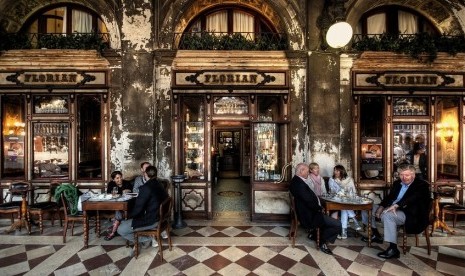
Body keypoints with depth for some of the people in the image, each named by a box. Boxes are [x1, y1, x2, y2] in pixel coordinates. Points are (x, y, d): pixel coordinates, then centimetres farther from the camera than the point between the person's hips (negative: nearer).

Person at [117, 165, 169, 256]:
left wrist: (129, 215, 1)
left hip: (150, 221, -9)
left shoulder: (146, 188, -23)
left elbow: (138, 208, -20)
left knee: (121, 230, 0)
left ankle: (145, 239, 5)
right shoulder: (161, 186, 3)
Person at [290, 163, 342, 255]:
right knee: (337, 224, -11)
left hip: (307, 212, 11)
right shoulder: (299, 184, -29)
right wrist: (320, 208, -9)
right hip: (309, 216, -11)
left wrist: (319, 207, 3)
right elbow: (309, 201, -28)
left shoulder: (296, 181, 5)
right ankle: (323, 242, 11)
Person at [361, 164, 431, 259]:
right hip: (391, 208, 8)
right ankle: (376, 235, 16)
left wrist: (395, 205, -38)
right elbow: (389, 196, 12)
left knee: (387, 215, -38)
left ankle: (393, 249, -29)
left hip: (409, 214, -8)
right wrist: (381, 207, -6)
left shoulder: (422, 185, -7)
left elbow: (412, 198, -25)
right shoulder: (397, 183, 14)